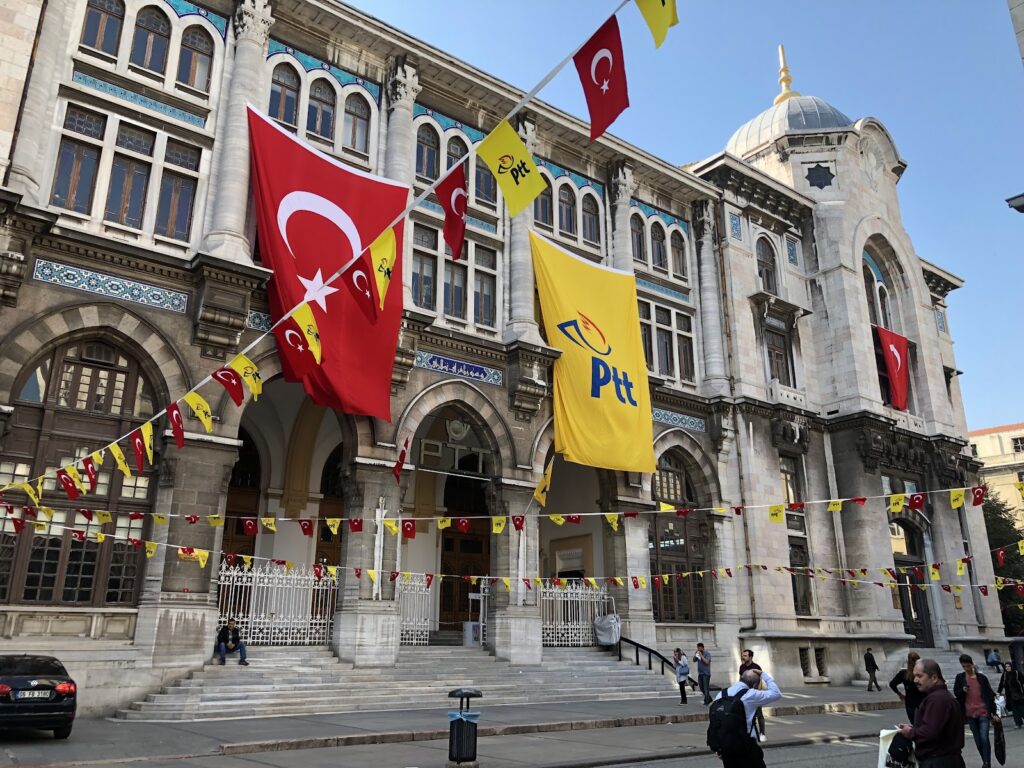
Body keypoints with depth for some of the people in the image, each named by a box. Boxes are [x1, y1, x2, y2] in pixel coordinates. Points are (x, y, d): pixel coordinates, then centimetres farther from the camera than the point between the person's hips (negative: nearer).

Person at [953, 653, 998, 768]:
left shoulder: (982, 677, 2)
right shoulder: (960, 678, 5)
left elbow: (990, 695, 5)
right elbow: (956, 694, 9)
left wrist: (994, 712, 1)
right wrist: (963, 691, -12)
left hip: (984, 712, -2)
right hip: (970, 714, 2)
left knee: (984, 738, -13)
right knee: (978, 740, 8)